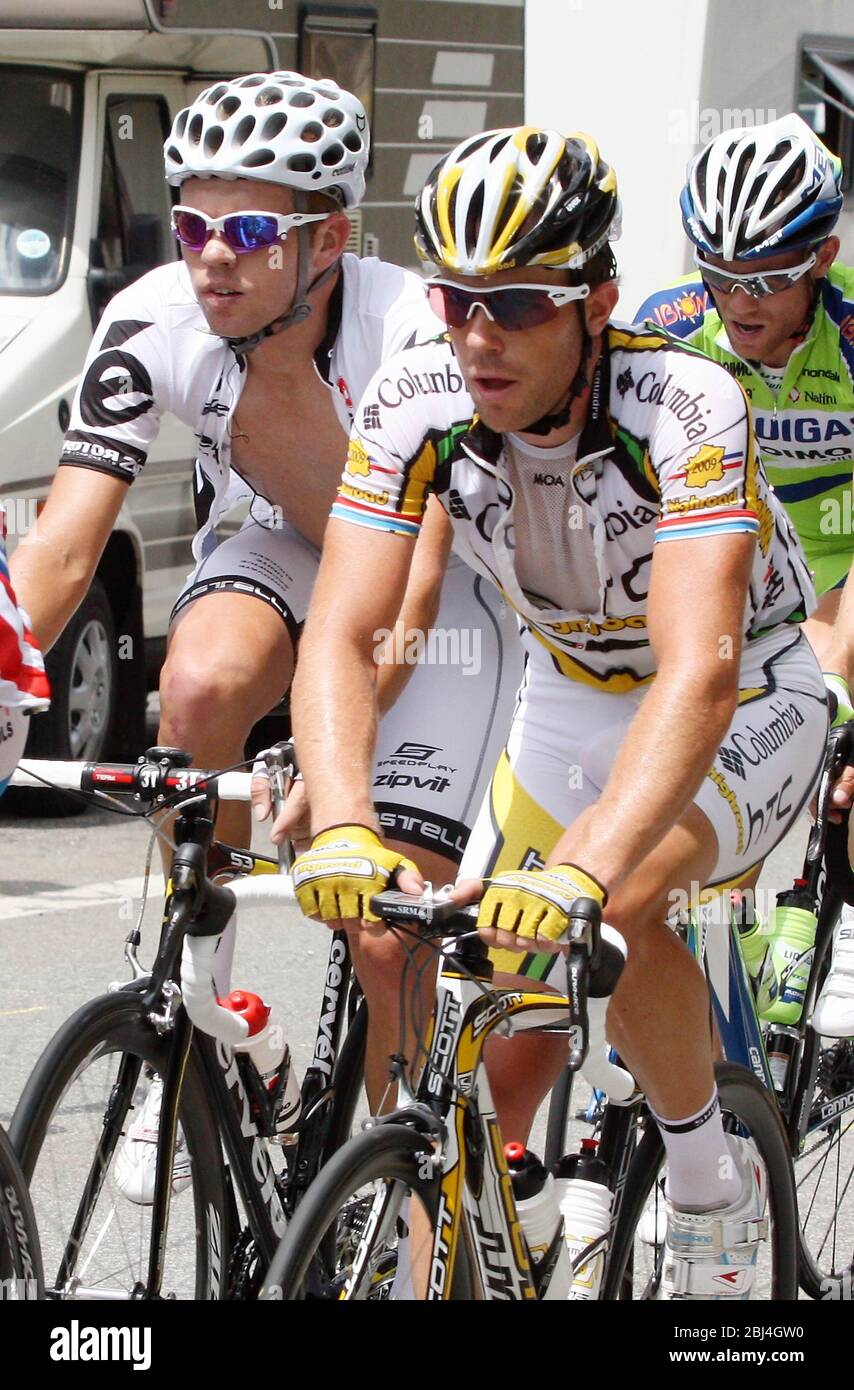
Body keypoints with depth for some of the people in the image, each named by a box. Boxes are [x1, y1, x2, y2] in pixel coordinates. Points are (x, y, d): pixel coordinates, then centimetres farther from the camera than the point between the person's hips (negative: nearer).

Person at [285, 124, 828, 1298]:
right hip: (569, 705, 5)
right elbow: (341, 635, -29)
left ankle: (713, 1183, -10)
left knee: (605, 906, -33)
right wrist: (345, 830, -49)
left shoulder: (685, 409, -34)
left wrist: (584, 867, -60)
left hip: (744, 714, -4)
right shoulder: (418, 405, -21)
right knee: (496, 1068, -2)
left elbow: (698, 673, -45)